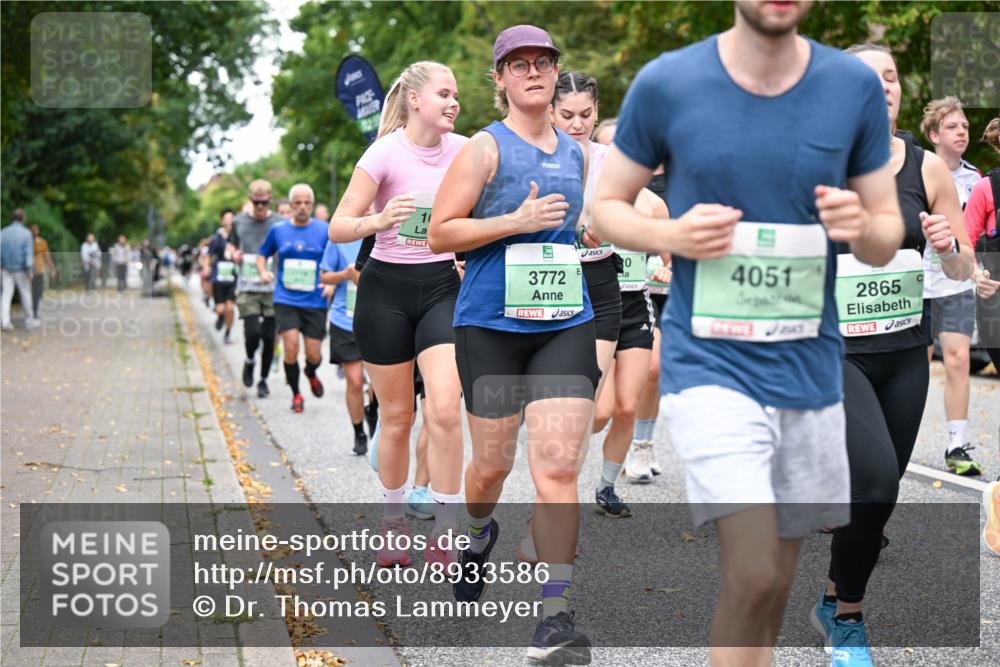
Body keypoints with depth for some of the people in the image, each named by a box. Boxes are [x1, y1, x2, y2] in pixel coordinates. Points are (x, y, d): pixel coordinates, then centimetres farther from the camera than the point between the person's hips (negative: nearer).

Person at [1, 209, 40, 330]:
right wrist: (29, 271, -12)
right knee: (25, 294, 10)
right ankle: (29, 321, 18)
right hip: (20, 269, -3)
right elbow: (29, 253, -13)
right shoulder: (26, 233, -9)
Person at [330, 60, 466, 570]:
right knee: (396, 416, 5)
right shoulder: (385, 154, -10)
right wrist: (379, 220, -30)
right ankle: (393, 521, 25)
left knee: (444, 409, -15)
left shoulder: (464, 151, 2)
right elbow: (338, 227, -12)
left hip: (443, 285, 2)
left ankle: (445, 532, -5)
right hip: (387, 288, -2)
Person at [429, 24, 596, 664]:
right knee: (493, 461, 10)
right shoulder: (486, 148, -2)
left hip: (567, 325, 3)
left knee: (558, 467, -10)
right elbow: (439, 233, -7)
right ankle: (478, 533, 46)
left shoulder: (577, 153, 13)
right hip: (491, 324, -2)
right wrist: (516, 222, -15)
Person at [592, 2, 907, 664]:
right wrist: (669, 235, -15)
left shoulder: (856, 87, -1)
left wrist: (862, 228, -17)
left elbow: (888, 238, 7)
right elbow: (608, 206, 6)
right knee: (752, 577, -17)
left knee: (775, 584, 14)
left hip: (811, 368, 3)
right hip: (709, 363, -3)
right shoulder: (665, 83, -6)